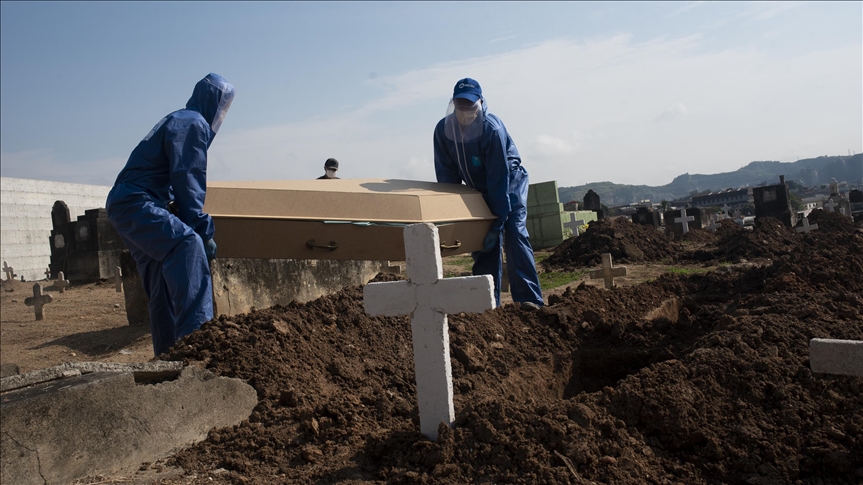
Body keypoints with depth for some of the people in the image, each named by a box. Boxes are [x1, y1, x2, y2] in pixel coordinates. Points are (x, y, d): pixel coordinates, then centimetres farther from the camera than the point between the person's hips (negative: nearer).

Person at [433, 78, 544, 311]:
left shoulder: (492, 129, -30)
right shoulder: (443, 129, -15)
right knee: (481, 240, -1)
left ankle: (529, 297, -22)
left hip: (509, 182, -5)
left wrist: (498, 221, -31)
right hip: (478, 188, 5)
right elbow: (446, 175, -7)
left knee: (514, 232, -20)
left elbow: (499, 178, -31)